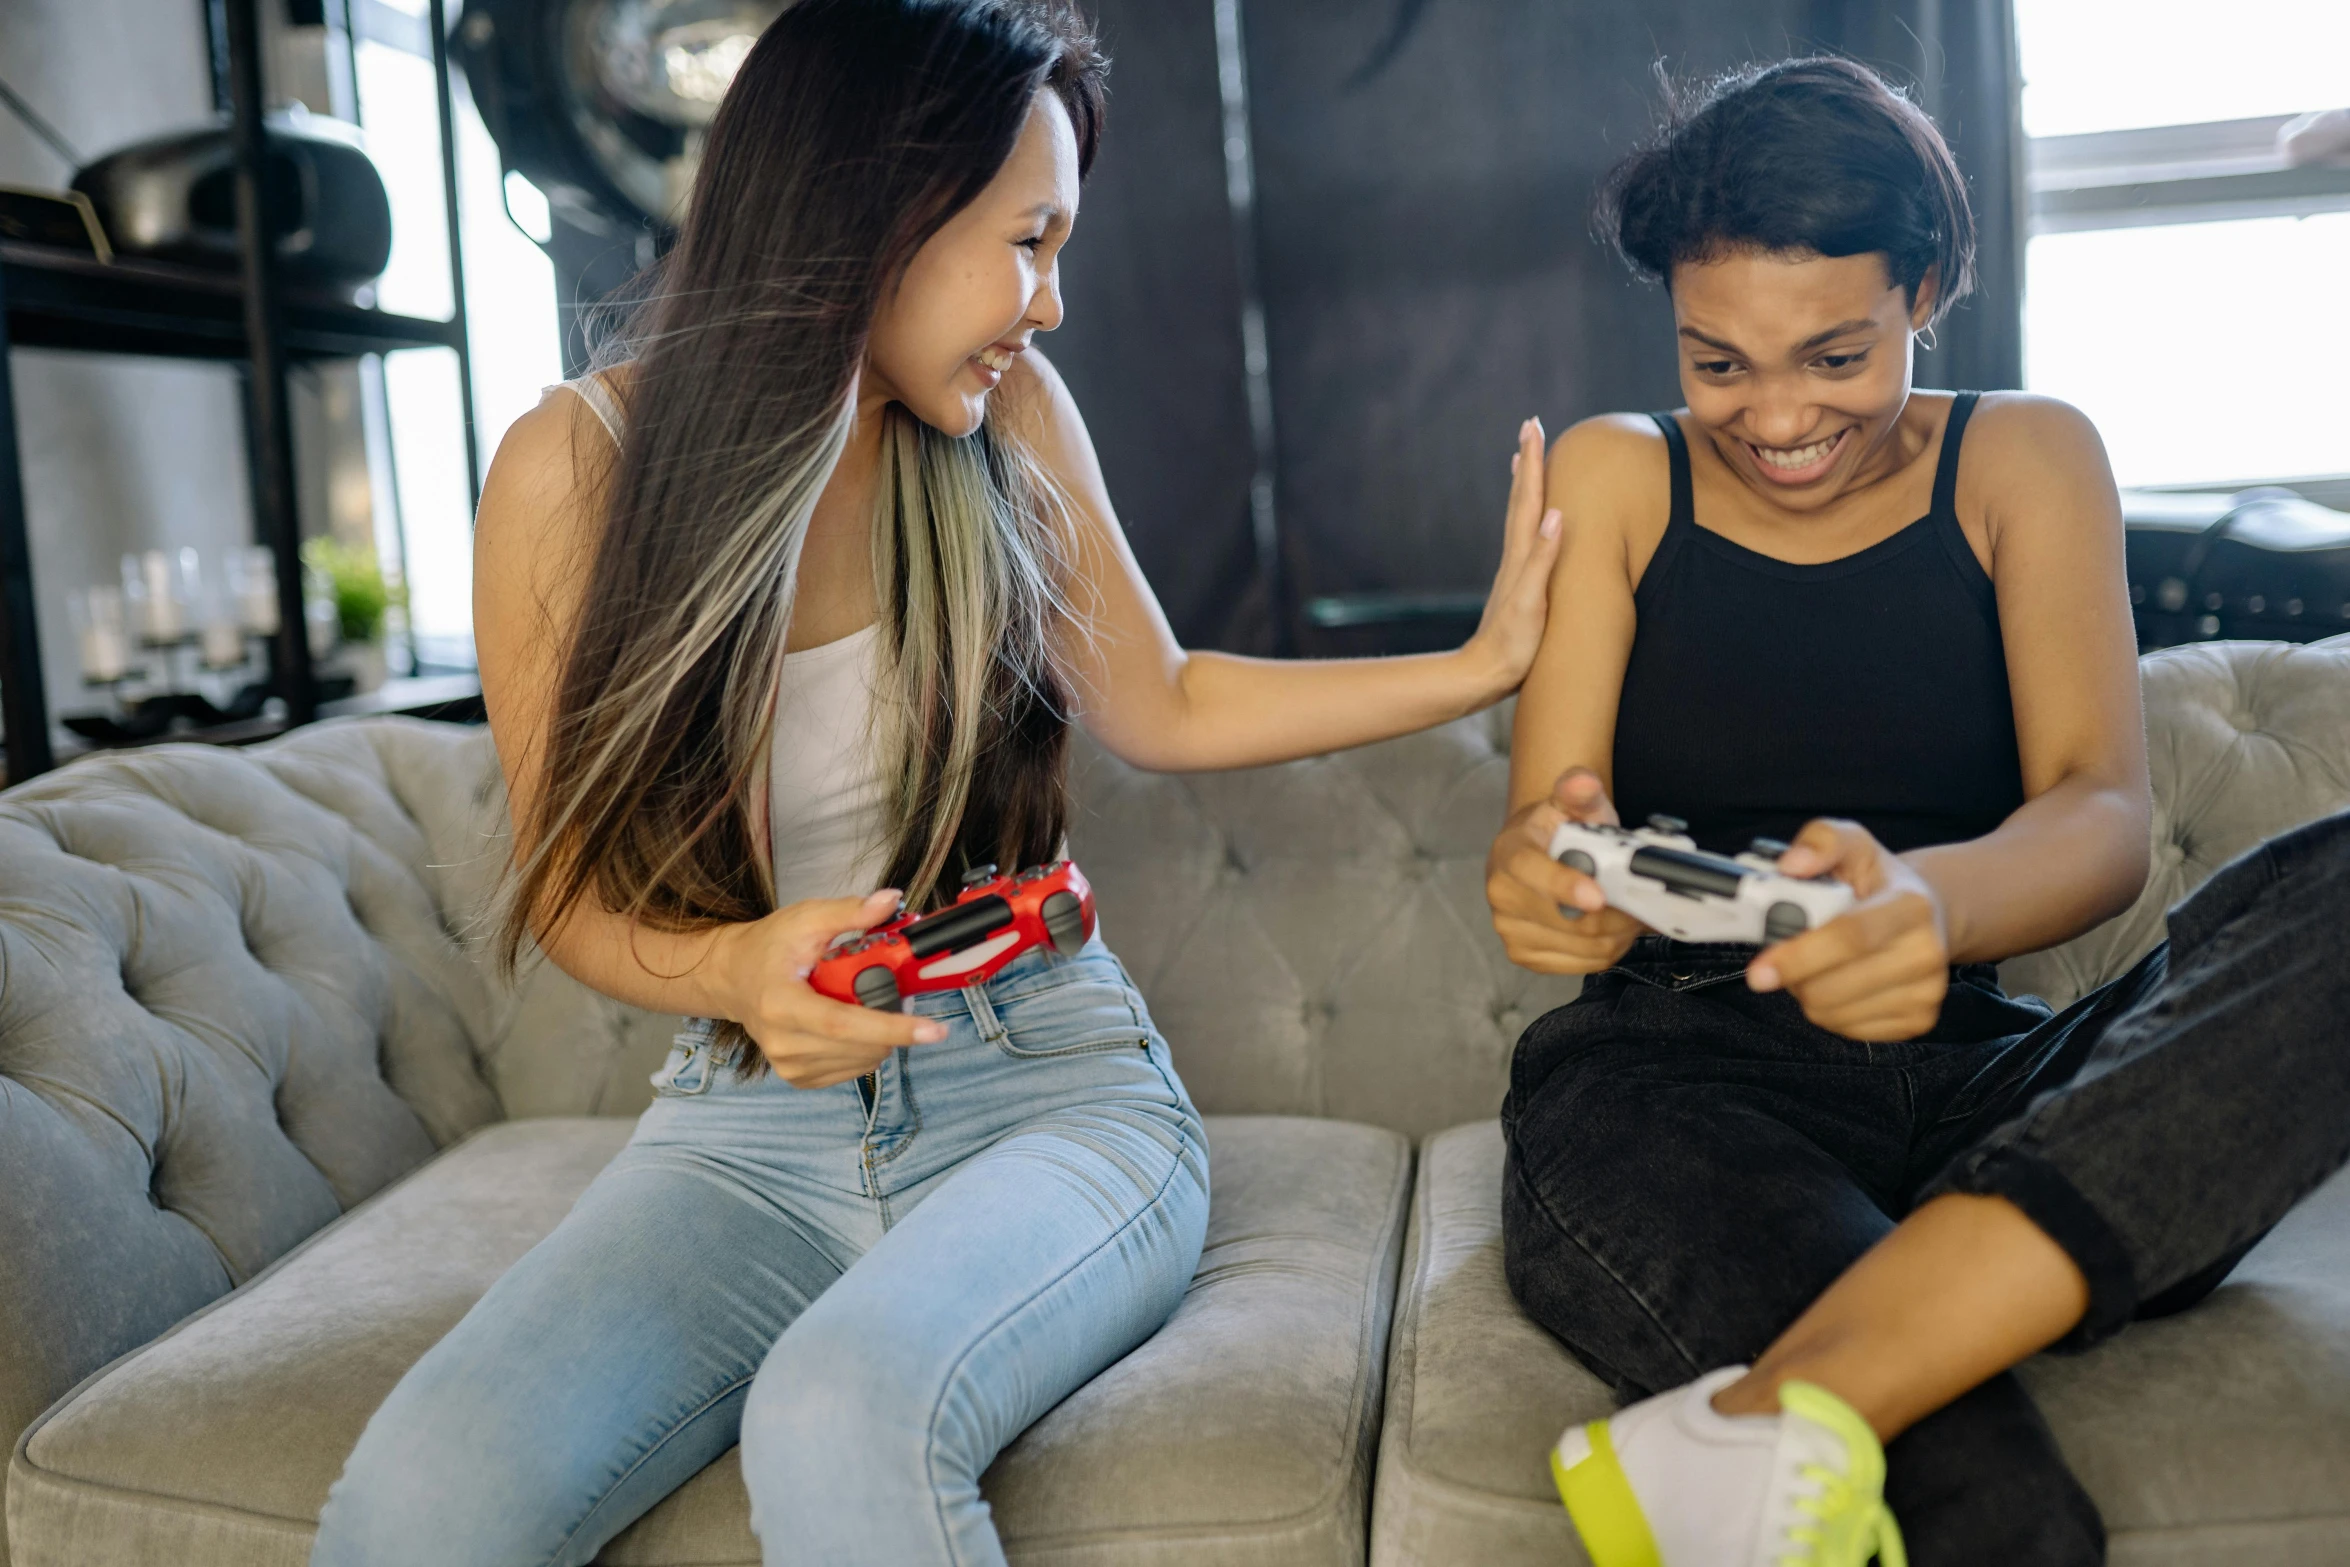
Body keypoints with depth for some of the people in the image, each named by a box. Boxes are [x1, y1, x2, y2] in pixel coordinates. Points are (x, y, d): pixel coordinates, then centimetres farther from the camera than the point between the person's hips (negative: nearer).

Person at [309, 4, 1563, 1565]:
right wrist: (736, 970, -22)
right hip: (753, 1122, 1)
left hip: (1048, 1088, 0)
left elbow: (1164, 708, 11)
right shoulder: (579, 470, -7)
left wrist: (1489, 660, 11)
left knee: (844, 1419, -33)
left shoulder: (1006, 417, -2)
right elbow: (577, 888, 0)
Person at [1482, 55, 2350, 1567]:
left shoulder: (2023, 461, 9)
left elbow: (2106, 818, -7)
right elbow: (1548, 831, -1)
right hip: (1681, 1086, -3)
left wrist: (1930, 902, -33)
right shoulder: (1613, 479, 9)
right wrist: (1548, 875, -28)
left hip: (1979, 1079, 4)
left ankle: (1771, 1417, -36)